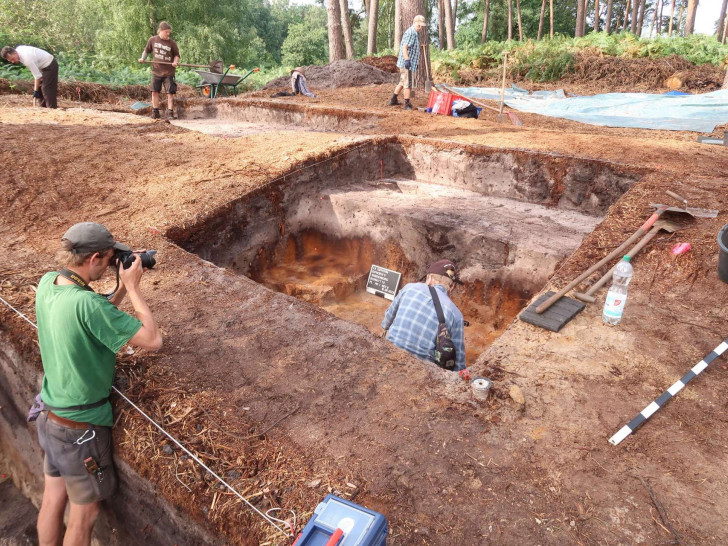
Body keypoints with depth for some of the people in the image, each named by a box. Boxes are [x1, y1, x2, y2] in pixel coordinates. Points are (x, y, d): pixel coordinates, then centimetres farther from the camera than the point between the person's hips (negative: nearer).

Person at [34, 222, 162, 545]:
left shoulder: (46, 284, -6)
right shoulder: (86, 302, -31)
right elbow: (153, 340, -27)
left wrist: (123, 288, -2)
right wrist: (133, 287, -20)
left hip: (50, 416, 8)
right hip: (81, 427, -8)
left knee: (53, 500, 24)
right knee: (84, 513, 13)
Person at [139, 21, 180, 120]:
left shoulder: (172, 43, -2)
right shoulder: (152, 40, 3)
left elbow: (176, 55, 8)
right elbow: (146, 51, 16)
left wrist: (175, 62, -12)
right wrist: (143, 58, 0)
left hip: (168, 72, -2)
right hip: (156, 71, 2)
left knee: (170, 92, -4)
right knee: (155, 92, 5)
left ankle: (170, 112, 2)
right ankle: (155, 112, 14)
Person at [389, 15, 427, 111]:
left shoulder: (415, 33, 19)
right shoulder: (410, 32, -14)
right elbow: (404, 47, -22)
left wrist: (416, 62, 28)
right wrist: (407, 60, -28)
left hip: (408, 63, 10)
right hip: (406, 63, -10)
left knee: (402, 82, 18)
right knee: (407, 84, -6)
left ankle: (393, 100, 26)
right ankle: (407, 104, -1)